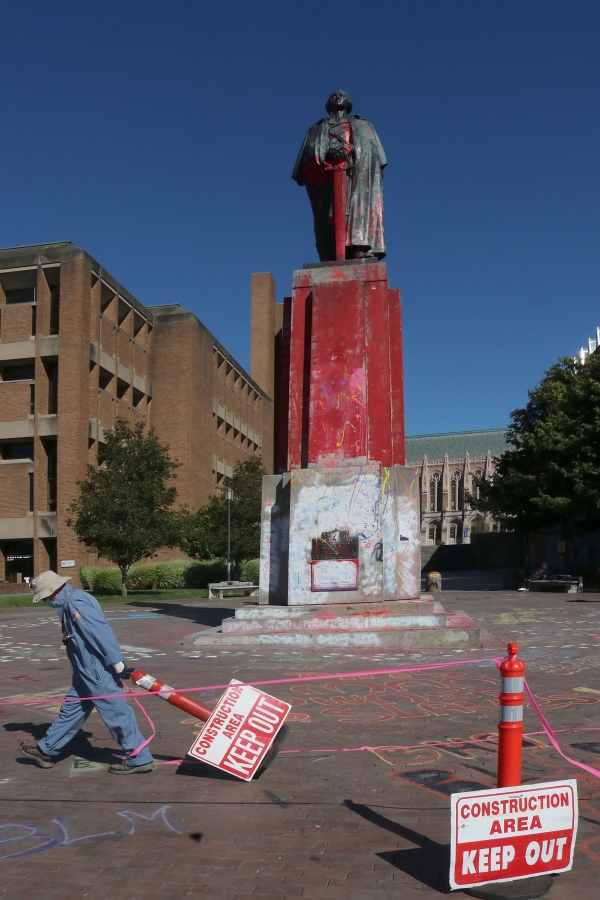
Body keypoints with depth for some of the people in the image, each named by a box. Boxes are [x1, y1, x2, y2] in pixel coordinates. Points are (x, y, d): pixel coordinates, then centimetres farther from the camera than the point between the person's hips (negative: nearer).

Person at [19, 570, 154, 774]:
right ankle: (46, 751, 36)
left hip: (98, 673, -10)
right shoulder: (70, 602, 13)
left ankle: (139, 759, 8)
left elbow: (102, 632, -25)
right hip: (87, 672, 10)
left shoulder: (76, 603, -20)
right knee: (70, 710, 21)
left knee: (116, 714, -1)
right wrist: (115, 664, 19)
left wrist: (117, 664, -23)